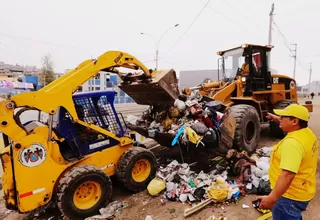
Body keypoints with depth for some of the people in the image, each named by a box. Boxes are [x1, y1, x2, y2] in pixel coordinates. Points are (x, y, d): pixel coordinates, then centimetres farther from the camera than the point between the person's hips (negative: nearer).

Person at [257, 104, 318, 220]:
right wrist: (277, 119, 31)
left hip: (290, 196, -9)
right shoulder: (307, 133, 0)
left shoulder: (293, 142, -31)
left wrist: (272, 198, -34)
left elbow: (288, 175, -36)